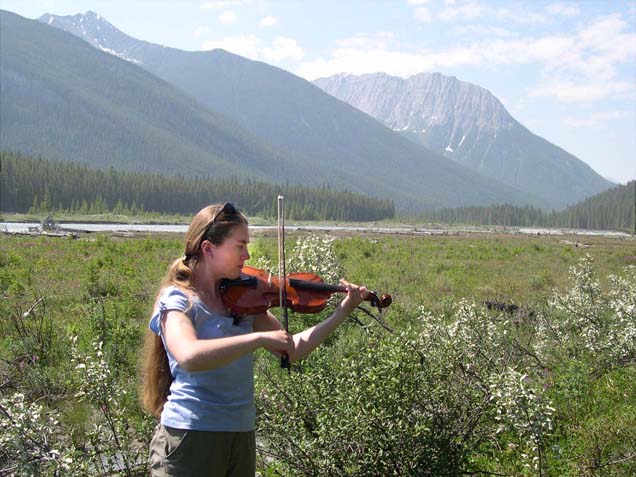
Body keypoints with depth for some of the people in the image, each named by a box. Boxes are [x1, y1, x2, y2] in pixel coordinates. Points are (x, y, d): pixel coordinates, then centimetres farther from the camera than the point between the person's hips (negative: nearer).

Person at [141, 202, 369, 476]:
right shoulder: (178, 300, -12)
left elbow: (292, 350, 8)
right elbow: (188, 357, -32)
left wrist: (342, 313, 2)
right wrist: (261, 338, -32)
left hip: (242, 434, 7)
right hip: (192, 436, -6)